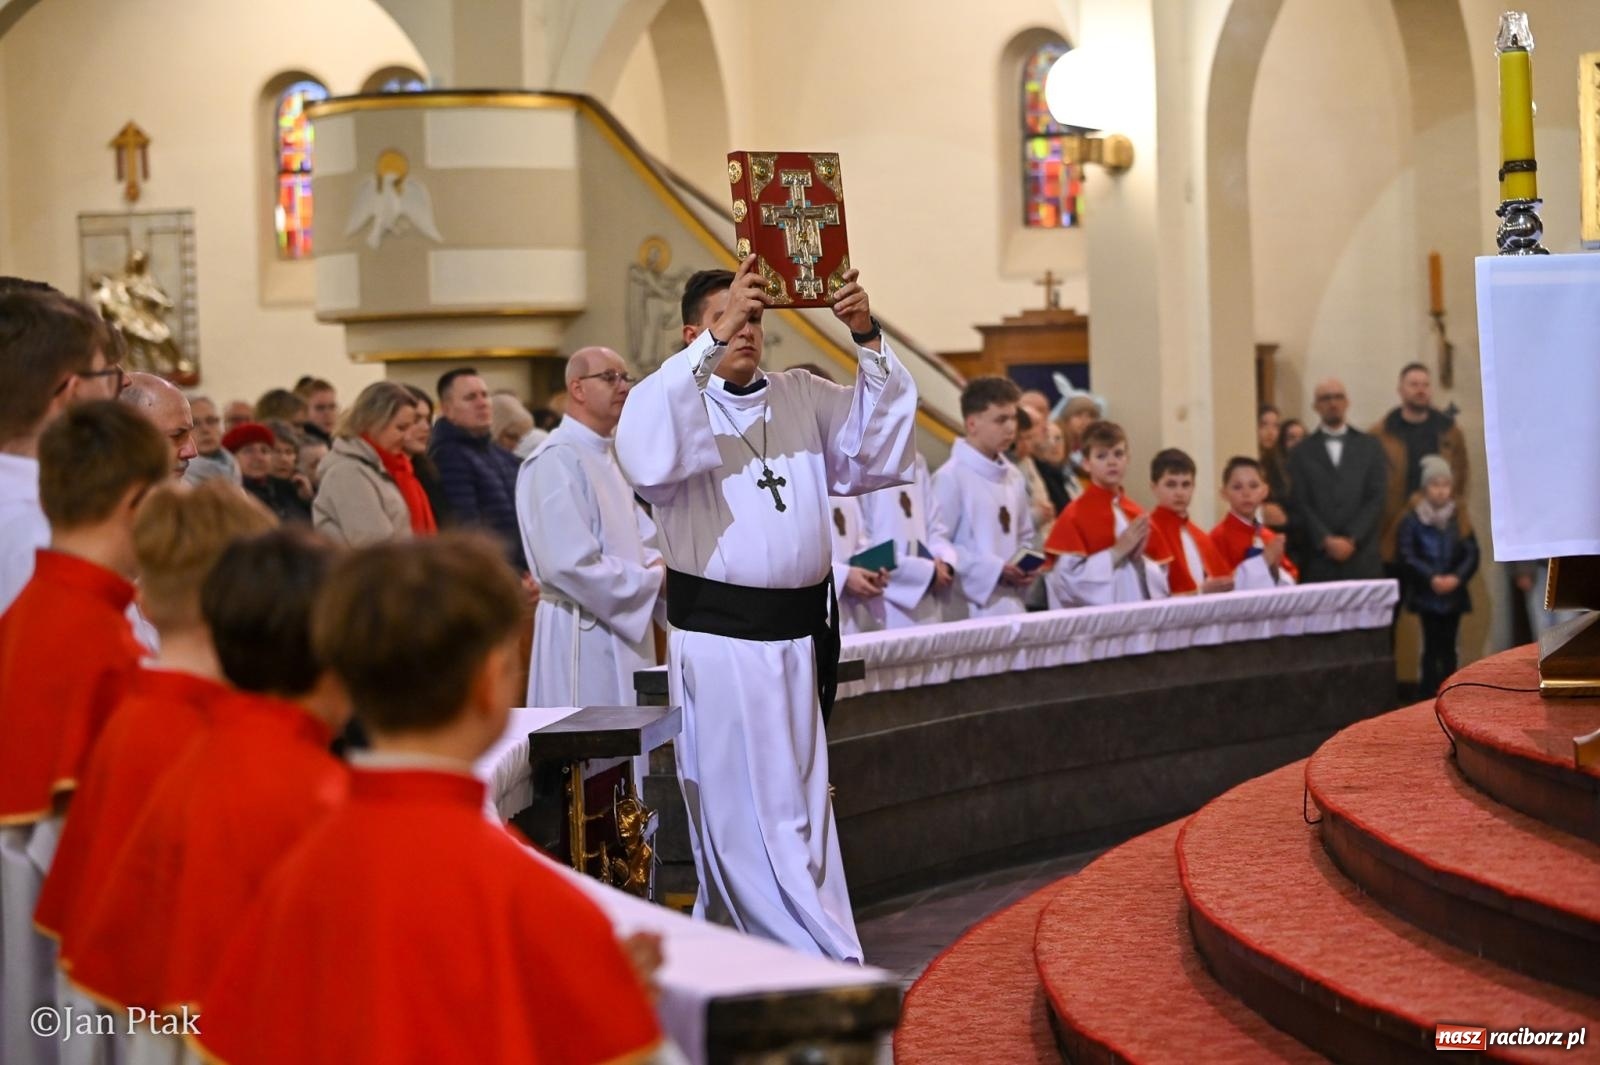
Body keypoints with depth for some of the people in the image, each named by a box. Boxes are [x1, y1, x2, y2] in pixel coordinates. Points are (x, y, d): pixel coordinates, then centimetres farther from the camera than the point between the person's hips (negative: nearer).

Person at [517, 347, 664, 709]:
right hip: (582, 634, -9)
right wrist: (654, 580, -15)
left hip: (625, 628, 9)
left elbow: (641, 538, 19)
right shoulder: (556, 460, -16)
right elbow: (570, 565, -24)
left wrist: (660, 566, -4)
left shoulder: (608, 457, 15)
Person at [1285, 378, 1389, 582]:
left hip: (1362, 560, 1)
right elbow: (1300, 505, 1)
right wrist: (1327, 541, -10)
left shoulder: (1371, 447, 13)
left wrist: (1351, 540, -7)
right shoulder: (1302, 453, 10)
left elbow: (1376, 499, 4)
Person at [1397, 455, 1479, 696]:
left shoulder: (1459, 518, 5)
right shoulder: (1412, 520, -6)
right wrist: (1432, 577, -21)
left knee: (1448, 648, 8)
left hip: (1454, 593, 3)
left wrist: (1457, 577, -17)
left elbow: (1472, 553, 0)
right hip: (1426, 595, -3)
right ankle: (1428, 696, 4)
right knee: (1432, 647, -2)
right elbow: (1407, 555, -12)